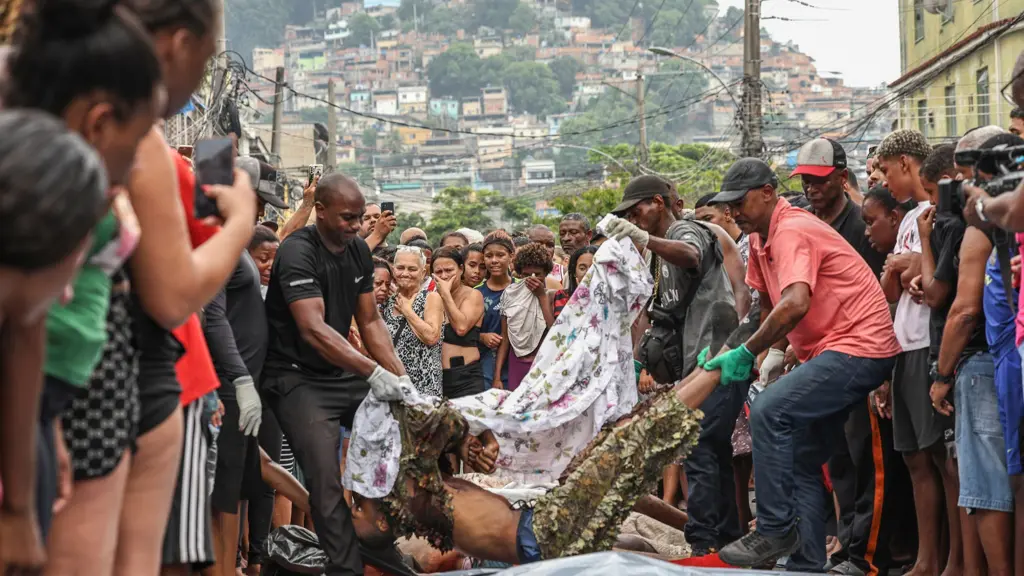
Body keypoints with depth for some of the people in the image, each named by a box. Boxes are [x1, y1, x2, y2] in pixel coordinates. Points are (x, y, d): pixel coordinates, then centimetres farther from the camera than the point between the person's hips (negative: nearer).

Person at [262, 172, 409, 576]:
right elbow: (313, 329, -30)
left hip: (345, 372, 8)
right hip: (298, 377, -8)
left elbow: (370, 322, 8)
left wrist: (401, 378, -5)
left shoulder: (358, 250, 5)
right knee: (327, 481, -18)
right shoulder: (298, 252, -19)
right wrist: (373, 372, -37)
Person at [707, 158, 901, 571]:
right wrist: (768, 353, 7)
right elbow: (768, 303, 22)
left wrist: (747, 353, -28)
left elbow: (795, 304, -31)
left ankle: (776, 529, -19)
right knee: (802, 463, 11)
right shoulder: (760, 238, 13)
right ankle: (805, 564, 15)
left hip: (858, 347, -11)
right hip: (827, 351, 11)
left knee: (769, 411, -25)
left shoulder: (791, 231, -17)